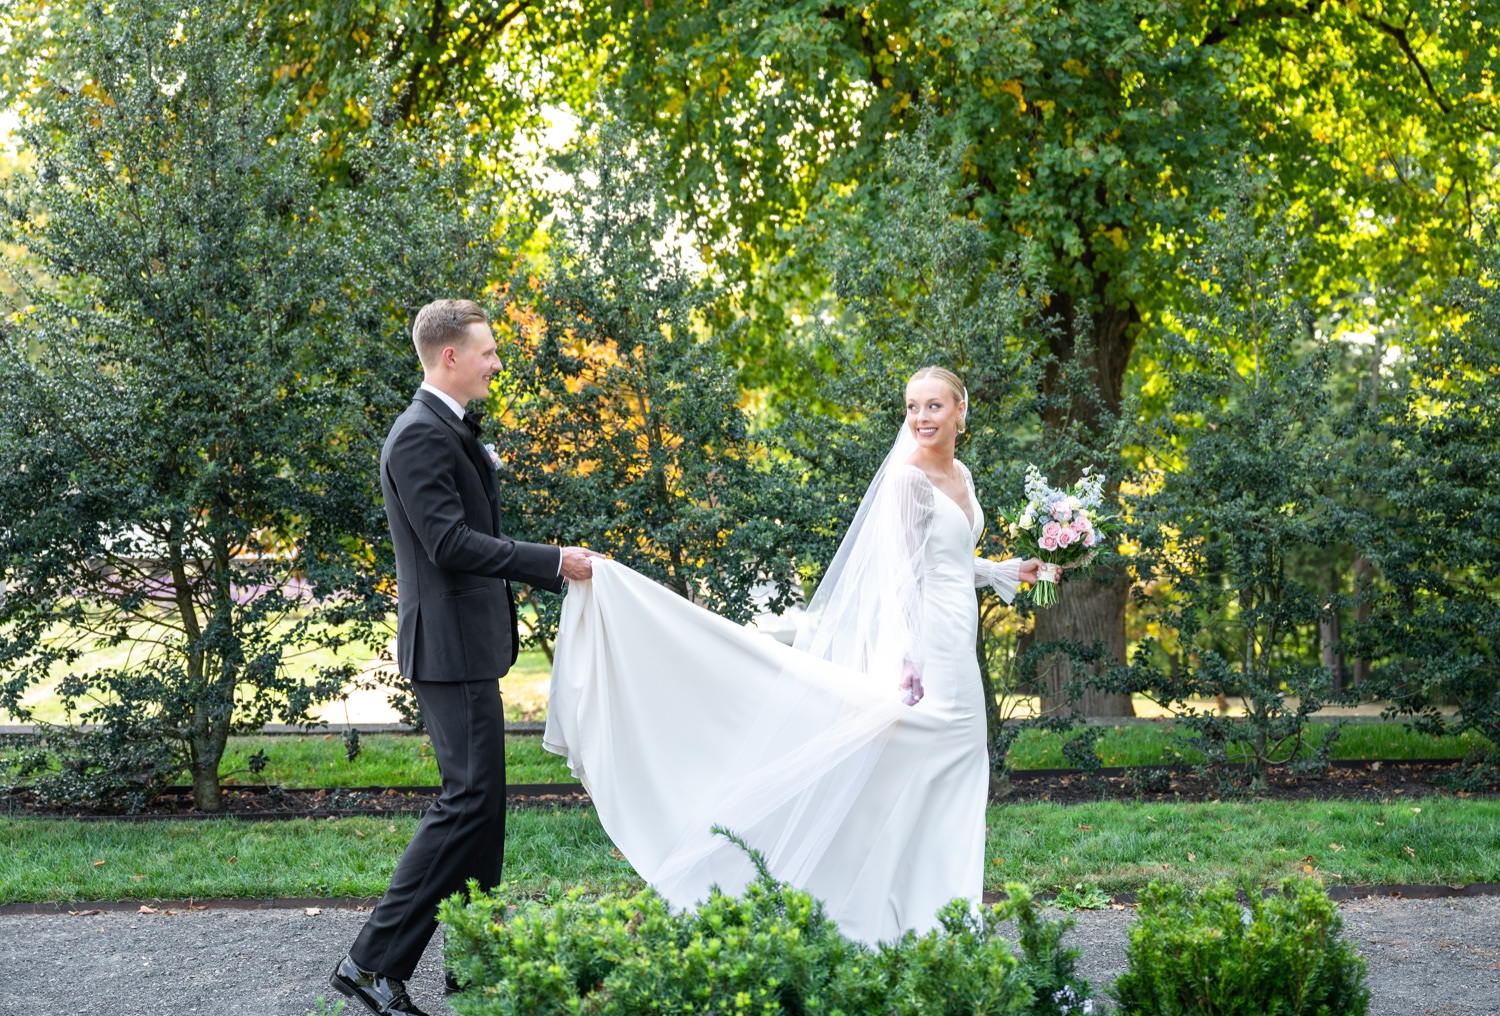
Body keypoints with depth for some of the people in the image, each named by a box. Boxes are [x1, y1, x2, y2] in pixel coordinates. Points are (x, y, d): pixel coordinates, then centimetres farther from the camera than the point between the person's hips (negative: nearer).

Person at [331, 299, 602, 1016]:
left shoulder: (450, 429, 17)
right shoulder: (421, 434, -16)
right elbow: (450, 542, -24)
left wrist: (554, 566, 22)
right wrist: (553, 562, -19)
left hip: (469, 645, 11)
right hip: (450, 645, -11)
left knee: (480, 803, 13)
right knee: (469, 800, -12)